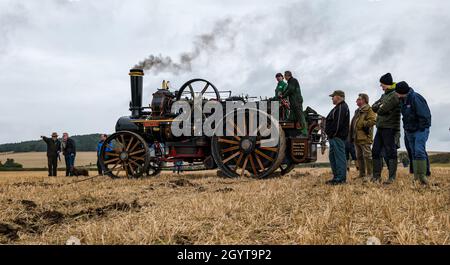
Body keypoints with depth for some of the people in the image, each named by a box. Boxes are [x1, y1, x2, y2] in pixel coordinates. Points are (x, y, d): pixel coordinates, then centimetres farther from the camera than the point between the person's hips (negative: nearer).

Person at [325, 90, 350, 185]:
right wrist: (330, 134, 17)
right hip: (334, 137, 11)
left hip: (338, 137, -11)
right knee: (332, 157, 14)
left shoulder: (342, 108, -12)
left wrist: (333, 134, -19)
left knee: (339, 157, -8)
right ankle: (336, 177, 19)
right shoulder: (338, 107, 22)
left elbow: (338, 123, -21)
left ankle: (340, 179, -7)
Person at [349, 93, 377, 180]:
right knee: (359, 157, 12)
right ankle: (362, 174, 18)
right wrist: (352, 136, 19)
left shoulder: (368, 110, -7)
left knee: (367, 156, -7)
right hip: (357, 138, 10)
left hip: (364, 137, -10)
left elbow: (373, 120, -21)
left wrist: (363, 124, -15)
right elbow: (353, 123, 26)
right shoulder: (357, 111, 22)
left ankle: (370, 174, -3)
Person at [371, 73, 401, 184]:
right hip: (380, 128, 9)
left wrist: (379, 109, 3)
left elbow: (381, 110, -18)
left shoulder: (394, 95, -10)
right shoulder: (384, 95, 19)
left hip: (390, 128, -9)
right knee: (375, 152, 8)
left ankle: (392, 177, -2)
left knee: (390, 153, -6)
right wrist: (380, 106, -8)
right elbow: (374, 107, 11)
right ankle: (377, 176, 15)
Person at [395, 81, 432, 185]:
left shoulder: (416, 98, -19)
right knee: (413, 153, 8)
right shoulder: (402, 100, 7)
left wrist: (421, 129, -17)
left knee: (419, 151, -15)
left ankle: (422, 175, -12)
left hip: (420, 130, -8)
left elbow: (424, 115, -19)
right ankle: (416, 176, 11)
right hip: (410, 131, 8)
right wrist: (406, 129, 11)